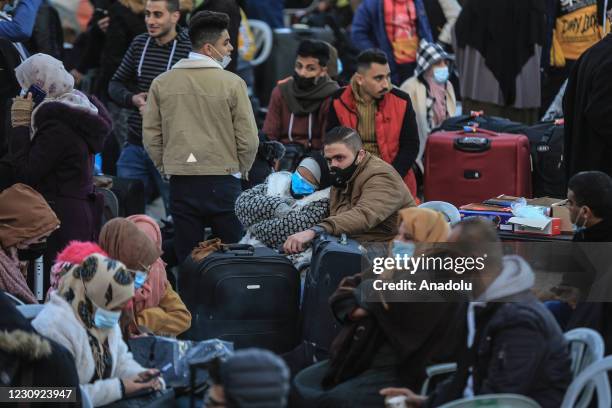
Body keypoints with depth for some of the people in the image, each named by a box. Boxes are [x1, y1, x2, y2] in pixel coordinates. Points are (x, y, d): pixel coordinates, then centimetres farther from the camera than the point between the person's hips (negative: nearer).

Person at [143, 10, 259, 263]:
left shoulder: (162, 83, 1)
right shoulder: (232, 83, -9)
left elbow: (150, 136, 3)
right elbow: (248, 138, -8)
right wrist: (240, 170, 9)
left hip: (181, 183, 3)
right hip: (222, 183, -3)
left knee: (187, 260, 7)